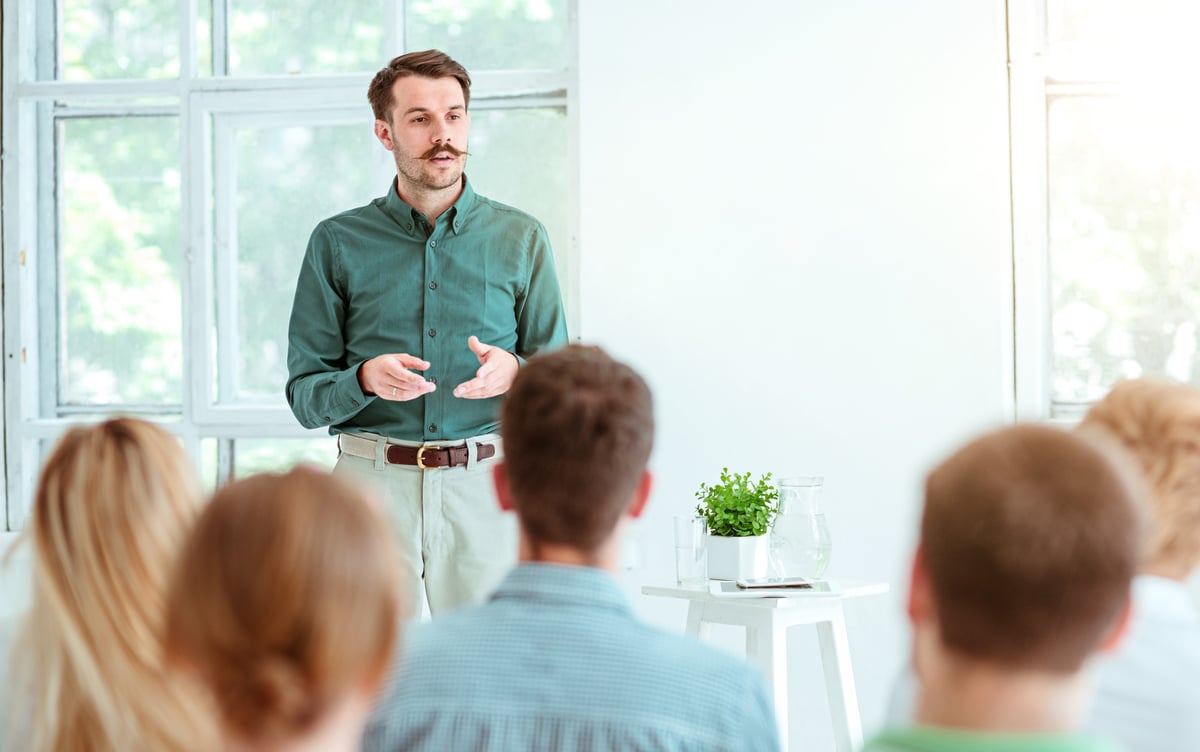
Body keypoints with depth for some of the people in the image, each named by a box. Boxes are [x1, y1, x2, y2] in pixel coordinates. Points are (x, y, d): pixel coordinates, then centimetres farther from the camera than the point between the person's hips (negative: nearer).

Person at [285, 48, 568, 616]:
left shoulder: (520, 239, 9)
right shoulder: (337, 243, 6)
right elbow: (305, 397, 4)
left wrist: (513, 373, -12)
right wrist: (365, 380, -16)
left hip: (484, 485, 1)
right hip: (371, 483, 0)